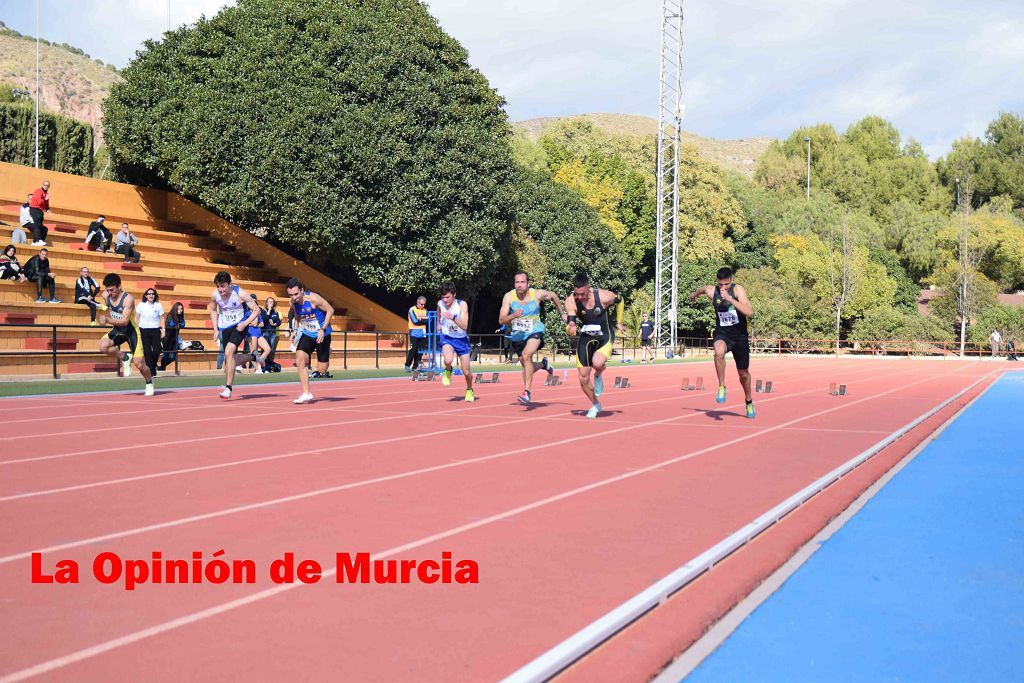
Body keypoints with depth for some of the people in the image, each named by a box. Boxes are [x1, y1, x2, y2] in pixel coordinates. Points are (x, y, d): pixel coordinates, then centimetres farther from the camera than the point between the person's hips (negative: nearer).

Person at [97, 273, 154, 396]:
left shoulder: (128, 299, -25)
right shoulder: (107, 297, -6)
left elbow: (125, 321, -33)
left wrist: (108, 320, -43)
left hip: (131, 330, -5)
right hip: (117, 330, 6)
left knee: (138, 363, -6)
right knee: (103, 346, -25)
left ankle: (149, 383, 22)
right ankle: (125, 358, 0)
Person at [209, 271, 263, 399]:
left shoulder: (240, 294, -20)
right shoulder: (215, 295, -9)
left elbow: (257, 310, -11)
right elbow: (213, 310, 12)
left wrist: (245, 323, -23)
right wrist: (215, 329, 4)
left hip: (239, 326, -5)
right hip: (224, 328, 5)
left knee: (229, 351, -25)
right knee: (230, 360, 5)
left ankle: (228, 388, -19)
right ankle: (253, 357, 36)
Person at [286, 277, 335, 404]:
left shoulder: (313, 298, -24)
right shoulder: (293, 302, -6)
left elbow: (330, 310, -17)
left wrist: (323, 329, -22)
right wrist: (295, 329, -1)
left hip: (322, 335, -5)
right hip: (307, 334, 5)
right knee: (299, 360, -14)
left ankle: (327, 352, 35)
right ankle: (306, 394, -9)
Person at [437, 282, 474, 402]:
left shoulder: (462, 304, -20)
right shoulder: (440, 304, -10)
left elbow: (464, 326, -29)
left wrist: (453, 318, -42)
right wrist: (438, 324, 25)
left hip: (461, 339, -1)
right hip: (447, 338, 1)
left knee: (466, 372, 4)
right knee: (448, 360, -33)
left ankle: (469, 390, 36)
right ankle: (448, 371, 4)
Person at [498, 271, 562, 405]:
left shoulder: (537, 294, -15)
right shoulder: (509, 297, -15)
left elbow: (553, 295, 7)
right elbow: (501, 320, -17)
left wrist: (562, 313, 16)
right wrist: (513, 316, -37)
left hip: (534, 332, -3)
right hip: (517, 335, 3)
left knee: (526, 355, -30)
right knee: (526, 365, 16)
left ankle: (527, 392, -28)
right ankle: (543, 364, 52)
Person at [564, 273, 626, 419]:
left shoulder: (603, 297, -21)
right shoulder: (571, 301, -18)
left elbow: (619, 300, 0)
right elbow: (571, 319, -27)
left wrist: (619, 322, 7)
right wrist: (571, 327, -51)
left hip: (605, 336, -3)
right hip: (585, 338, 3)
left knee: (597, 363, -34)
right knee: (583, 379, 3)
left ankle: (598, 376, 5)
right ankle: (595, 405, 30)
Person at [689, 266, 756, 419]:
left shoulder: (738, 290, -18)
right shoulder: (710, 291, -11)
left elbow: (749, 312, -31)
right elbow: (699, 290, 15)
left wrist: (729, 298, -38)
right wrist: (693, 295, 37)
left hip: (740, 336, 0)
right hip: (722, 334, 0)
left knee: (743, 373, 12)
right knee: (719, 352, -37)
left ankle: (749, 402, 38)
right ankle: (721, 387, -19)